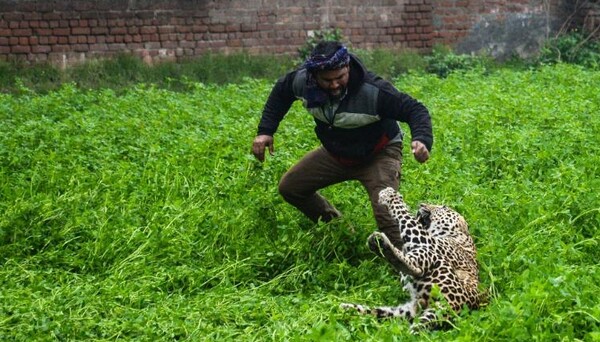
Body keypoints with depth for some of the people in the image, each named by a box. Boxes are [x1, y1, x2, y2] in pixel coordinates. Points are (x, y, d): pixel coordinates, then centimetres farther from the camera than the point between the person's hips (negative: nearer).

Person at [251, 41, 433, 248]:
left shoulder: (373, 91, -36)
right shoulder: (302, 81, -21)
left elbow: (415, 109, -32)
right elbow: (281, 92, 3)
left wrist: (422, 140, -52)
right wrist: (265, 131, -3)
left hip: (378, 154, -6)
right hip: (335, 152, 6)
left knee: (386, 213, -27)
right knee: (289, 187, 9)